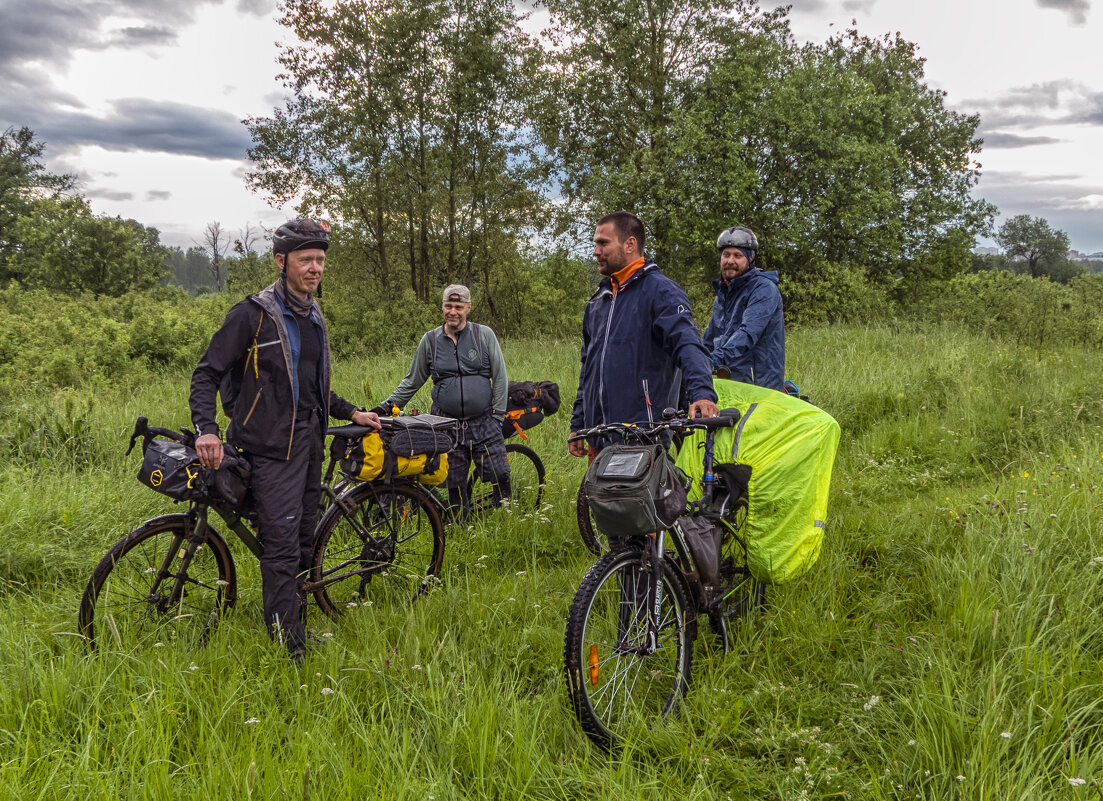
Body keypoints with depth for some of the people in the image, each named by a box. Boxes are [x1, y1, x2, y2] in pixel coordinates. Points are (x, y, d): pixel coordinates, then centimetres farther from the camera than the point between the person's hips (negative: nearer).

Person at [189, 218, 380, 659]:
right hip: (272, 446, -8)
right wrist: (206, 429, -23)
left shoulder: (314, 318, 15)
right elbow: (207, 374, -9)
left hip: (309, 443, 8)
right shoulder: (253, 314, -9)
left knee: (303, 542, 13)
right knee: (281, 548, -9)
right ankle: (289, 652, -2)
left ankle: (299, 630, 25)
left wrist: (353, 413, 22)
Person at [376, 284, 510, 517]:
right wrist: (388, 405, 8)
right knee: (455, 485, 3)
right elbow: (412, 381, 15)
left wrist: (497, 414, -2)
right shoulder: (430, 340, 6)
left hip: (483, 422, -1)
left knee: (500, 476, -10)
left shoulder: (484, 335, 2)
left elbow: (500, 377, 3)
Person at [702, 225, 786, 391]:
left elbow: (749, 333, -23)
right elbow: (709, 341, 27)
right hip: (727, 384, 6)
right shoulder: (722, 293, 19)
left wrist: (718, 358, -35)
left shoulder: (764, 288, -7)